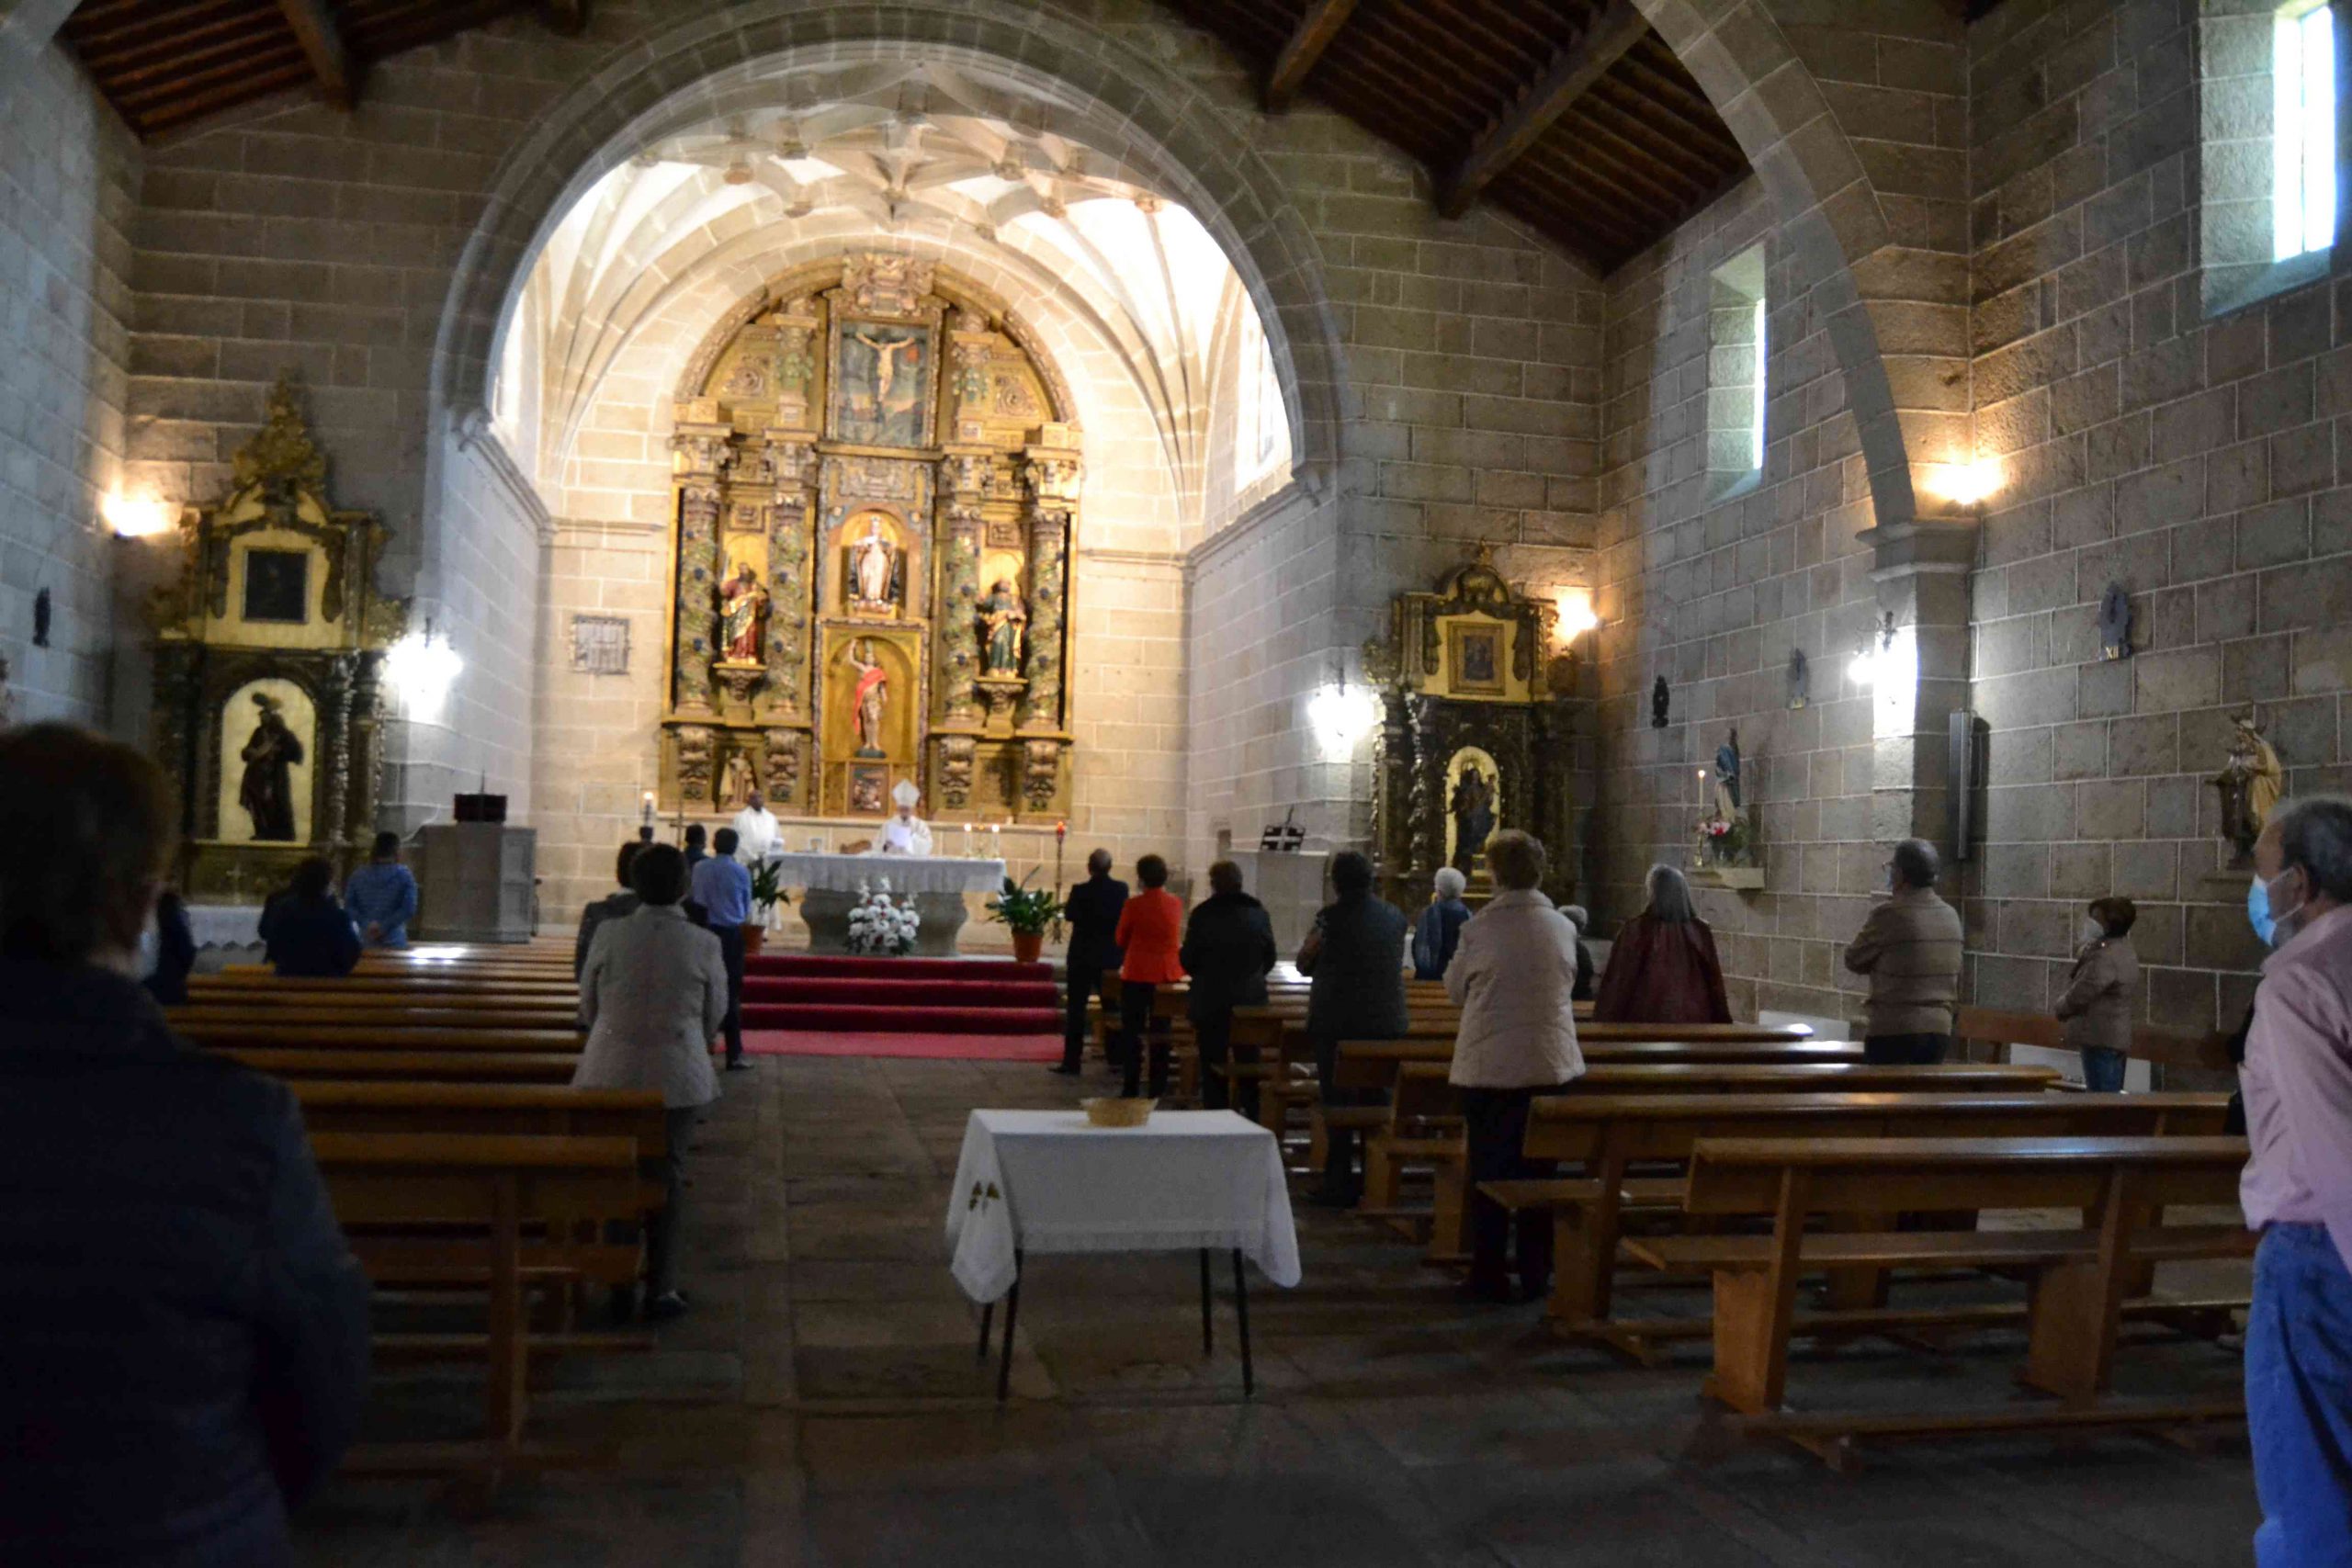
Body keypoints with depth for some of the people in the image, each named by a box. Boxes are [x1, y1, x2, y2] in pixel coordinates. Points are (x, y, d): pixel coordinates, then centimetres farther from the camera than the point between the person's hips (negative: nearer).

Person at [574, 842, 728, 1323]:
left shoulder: (609, 934, -7)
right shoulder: (703, 944, -9)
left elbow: (588, 1005, 5)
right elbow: (716, 1013, 4)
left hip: (612, 1071, 1)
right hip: (678, 1075, -1)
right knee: (667, 1178, 8)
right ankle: (660, 1289, 11)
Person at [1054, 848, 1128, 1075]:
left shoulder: (1081, 891, -16)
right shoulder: (1121, 889, -6)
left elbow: (1069, 915, -2)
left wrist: (1067, 903, 18)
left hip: (1082, 958, -3)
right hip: (1111, 958, 3)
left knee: (1075, 1009, 2)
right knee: (1111, 1008, 13)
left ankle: (1071, 1063, 0)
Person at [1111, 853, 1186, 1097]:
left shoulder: (1134, 905, -13)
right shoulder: (1175, 904, -2)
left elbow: (1120, 939, -1)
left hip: (1137, 976, -4)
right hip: (1169, 975, 4)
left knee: (1131, 1032, 6)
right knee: (1161, 1032, 12)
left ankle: (1131, 1088, 5)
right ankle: (1158, 1088, 13)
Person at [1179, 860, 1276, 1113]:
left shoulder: (1202, 914, -12)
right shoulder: (1258, 913, -1)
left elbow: (1187, 960, -6)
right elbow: (1269, 958, 7)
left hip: (1211, 1004, -3)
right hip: (1251, 1001, 3)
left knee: (1213, 1068, 6)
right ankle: (1251, 1118, 11)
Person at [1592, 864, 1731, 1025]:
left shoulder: (1635, 930, -9)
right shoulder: (1700, 931, 0)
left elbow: (1617, 981, -4)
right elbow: (1715, 984, 5)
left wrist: (1604, 1021, 4)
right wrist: (1723, 1026, 13)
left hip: (1646, 1020, -3)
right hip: (1692, 1020, 3)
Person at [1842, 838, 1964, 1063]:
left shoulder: (1890, 915, -14)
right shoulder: (1951, 916, 7)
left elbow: (1854, 960, 0)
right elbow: (1956, 980, 16)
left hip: (1893, 1032, -6)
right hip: (1939, 1030, 6)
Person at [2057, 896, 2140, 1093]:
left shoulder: (2106, 956, -19)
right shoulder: (2121, 951, 17)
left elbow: (2081, 993, -22)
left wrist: (2062, 1007, -1)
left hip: (2102, 1039, -11)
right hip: (2113, 1037, 11)